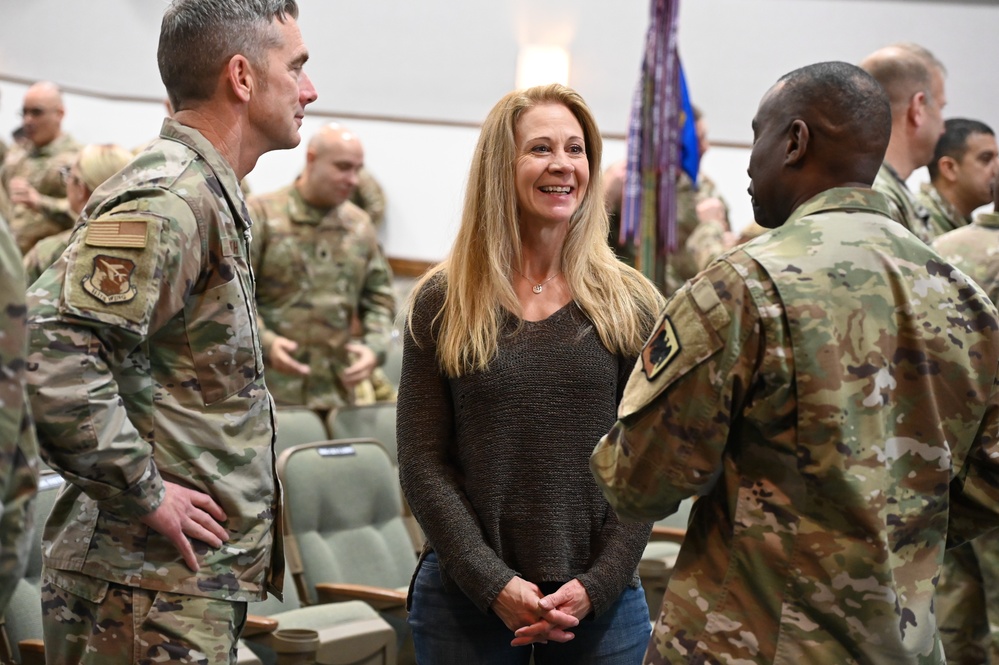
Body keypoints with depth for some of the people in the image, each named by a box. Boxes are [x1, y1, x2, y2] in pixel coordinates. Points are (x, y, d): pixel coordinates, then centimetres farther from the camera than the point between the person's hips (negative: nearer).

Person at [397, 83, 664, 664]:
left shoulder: (632, 305, 2)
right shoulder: (442, 303, 1)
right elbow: (423, 465, -2)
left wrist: (597, 585, -10)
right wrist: (493, 585, -11)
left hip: (601, 604, 1)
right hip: (466, 596, 0)